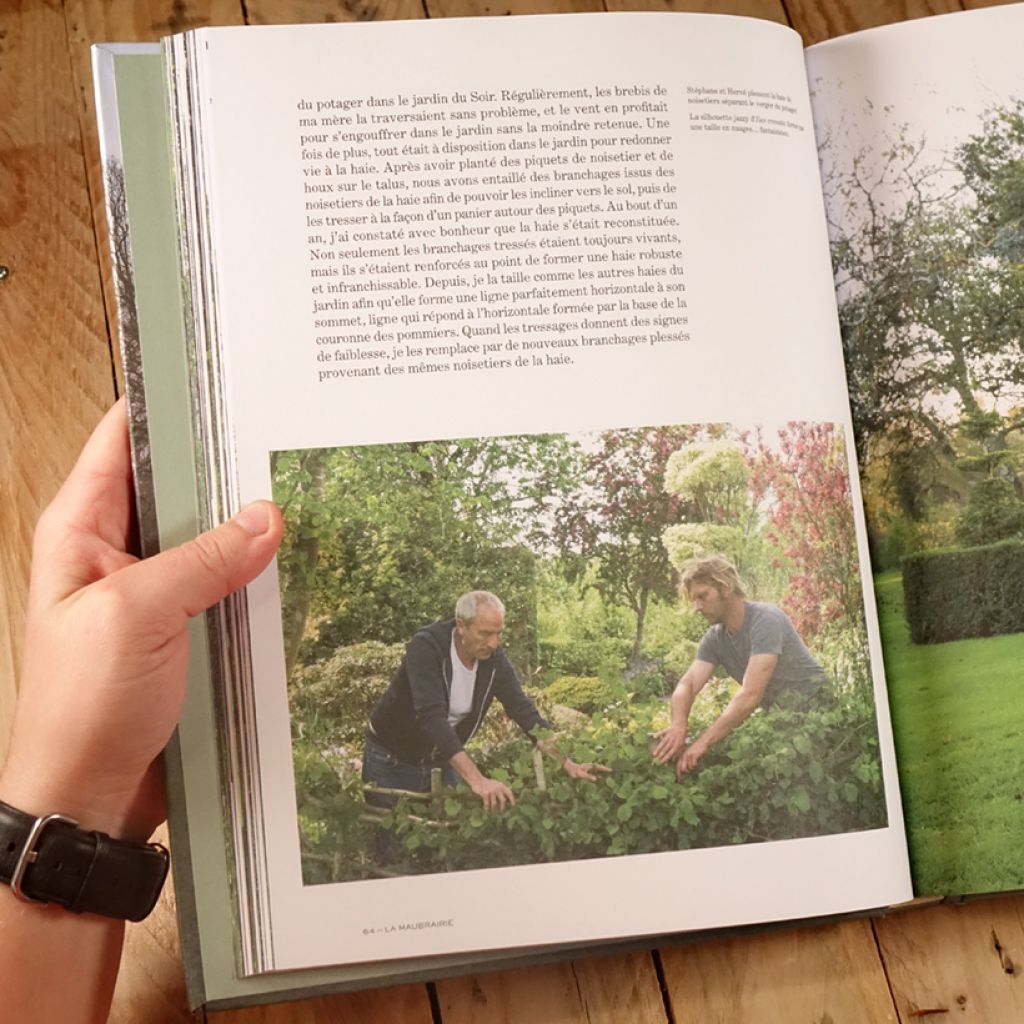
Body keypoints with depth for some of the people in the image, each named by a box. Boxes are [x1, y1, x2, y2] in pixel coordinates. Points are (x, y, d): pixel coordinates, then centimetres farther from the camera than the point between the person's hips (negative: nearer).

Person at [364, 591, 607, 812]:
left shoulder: (494, 658, -12)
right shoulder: (426, 647, -29)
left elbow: (524, 711, -10)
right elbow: (432, 716, -40)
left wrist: (568, 763, -21)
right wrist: (476, 780, -48)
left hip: (442, 759, 5)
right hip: (392, 759, -5)